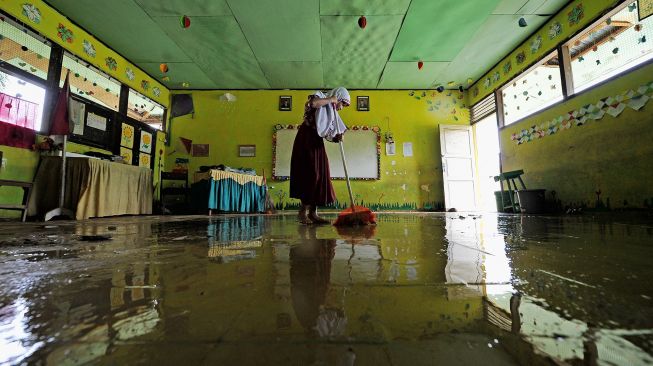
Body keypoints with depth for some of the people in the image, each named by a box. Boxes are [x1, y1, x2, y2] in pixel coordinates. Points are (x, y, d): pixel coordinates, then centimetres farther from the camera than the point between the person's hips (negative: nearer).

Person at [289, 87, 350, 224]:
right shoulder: (320, 97, 1)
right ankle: (303, 212, -7)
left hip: (317, 144, 8)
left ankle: (313, 213, 4)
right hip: (306, 141, -8)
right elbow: (313, 103, -25)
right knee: (310, 174, -13)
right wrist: (330, 100, -11)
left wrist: (337, 138, -5)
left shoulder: (333, 115, 21)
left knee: (320, 176, 1)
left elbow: (328, 135, 16)